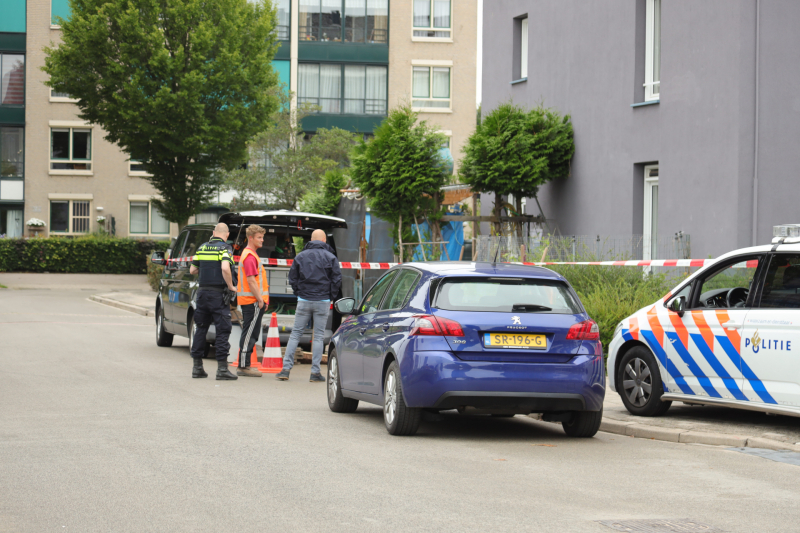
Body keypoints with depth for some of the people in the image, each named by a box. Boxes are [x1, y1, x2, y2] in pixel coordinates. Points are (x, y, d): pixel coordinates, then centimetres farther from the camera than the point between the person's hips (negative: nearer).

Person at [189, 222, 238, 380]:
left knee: (200, 329, 13)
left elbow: (192, 270, 13)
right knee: (222, 330, -2)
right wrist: (230, 286, -12)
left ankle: (197, 367, 15)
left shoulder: (202, 248, 10)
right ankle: (222, 368, -7)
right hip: (218, 294, -6)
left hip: (202, 292, 6)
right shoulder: (225, 248, -8)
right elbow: (225, 268, -24)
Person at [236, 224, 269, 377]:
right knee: (249, 334, -8)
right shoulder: (250, 256, -14)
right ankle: (243, 366, -7)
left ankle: (244, 365, 16)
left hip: (251, 301, 11)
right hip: (253, 301, -11)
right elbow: (251, 280, -20)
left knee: (250, 334, 12)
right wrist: (260, 299, -18)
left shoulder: (250, 254, 20)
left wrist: (262, 299, 20)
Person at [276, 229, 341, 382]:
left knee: (295, 334, 6)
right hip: (322, 302, -1)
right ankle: (315, 372, 1)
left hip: (304, 301, 1)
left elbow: (292, 278, 7)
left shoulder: (300, 256, 5)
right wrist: (331, 296, 9)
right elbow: (337, 279, -3)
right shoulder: (330, 257, -1)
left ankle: (286, 368, -1)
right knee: (319, 336, 3)